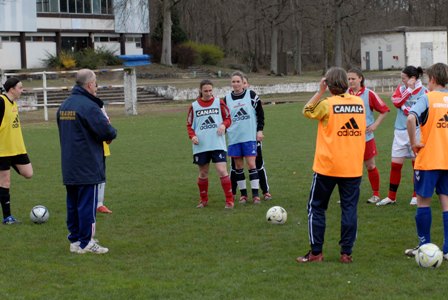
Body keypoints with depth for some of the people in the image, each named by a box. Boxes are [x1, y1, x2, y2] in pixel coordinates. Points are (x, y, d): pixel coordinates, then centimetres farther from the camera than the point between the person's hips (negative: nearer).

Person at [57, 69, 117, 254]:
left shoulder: (64, 105, 11)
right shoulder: (89, 106, -17)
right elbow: (107, 132, -21)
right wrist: (112, 133, 4)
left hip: (69, 167, 8)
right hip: (88, 167, -8)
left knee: (73, 204, 13)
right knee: (87, 204, -2)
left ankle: (75, 240, 18)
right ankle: (86, 243, 2)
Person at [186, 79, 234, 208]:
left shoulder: (219, 102, 1)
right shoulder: (194, 106, 4)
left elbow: (228, 119, 8)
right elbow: (189, 125, 11)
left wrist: (223, 125, -14)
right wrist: (192, 136, -8)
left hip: (218, 144, -2)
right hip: (201, 146, 2)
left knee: (222, 171, -12)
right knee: (203, 173, 12)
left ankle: (229, 200, -6)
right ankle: (204, 200, 28)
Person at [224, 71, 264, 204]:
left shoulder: (251, 95, -1)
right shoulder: (227, 98, 5)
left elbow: (260, 113, 3)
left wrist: (260, 130, -2)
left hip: (250, 136, -3)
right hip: (234, 137, 3)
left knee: (251, 164, -6)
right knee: (238, 166, 5)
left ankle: (255, 194, -3)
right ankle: (243, 194, 14)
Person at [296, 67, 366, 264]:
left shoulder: (327, 104, -11)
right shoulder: (359, 102, 1)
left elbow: (306, 111, 4)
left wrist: (320, 91, 5)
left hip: (327, 166, -3)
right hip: (353, 167, 3)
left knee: (316, 207, 8)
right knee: (349, 208, 7)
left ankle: (316, 252, 7)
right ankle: (346, 253, 5)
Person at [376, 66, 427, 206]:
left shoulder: (423, 91, -6)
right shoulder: (401, 88, 6)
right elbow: (396, 102, -11)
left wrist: (405, 108, -14)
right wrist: (409, 89, -15)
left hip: (416, 131, -4)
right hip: (400, 132, 4)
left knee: (417, 163, 4)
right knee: (395, 164, 4)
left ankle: (416, 196, 17)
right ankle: (391, 197, 12)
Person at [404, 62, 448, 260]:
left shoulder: (428, 98, -8)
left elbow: (411, 118, -24)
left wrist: (414, 142, -14)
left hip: (428, 160, -4)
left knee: (423, 200, 7)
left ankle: (424, 246, 12)